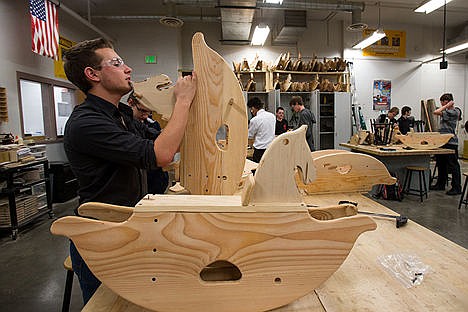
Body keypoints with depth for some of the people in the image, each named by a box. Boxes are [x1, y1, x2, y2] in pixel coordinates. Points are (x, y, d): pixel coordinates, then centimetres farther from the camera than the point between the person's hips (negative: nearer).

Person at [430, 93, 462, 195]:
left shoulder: (454, 112, -13)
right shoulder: (447, 111, 15)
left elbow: (436, 112, -22)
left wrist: (447, 105, -13)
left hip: (450, 142, -9)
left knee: (453, 166, -3)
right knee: (441, 165, 15)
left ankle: (457, 188, 5)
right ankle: (441, 184, 26)